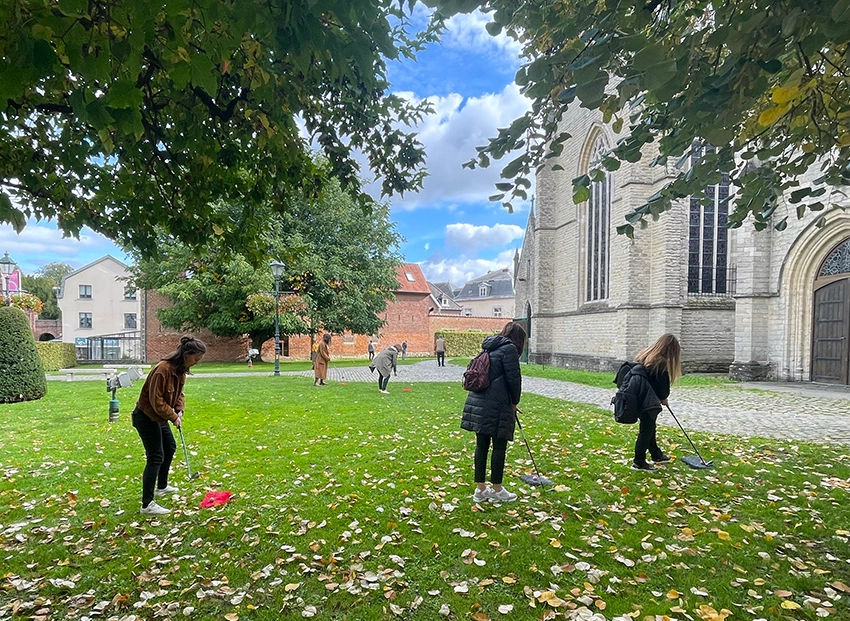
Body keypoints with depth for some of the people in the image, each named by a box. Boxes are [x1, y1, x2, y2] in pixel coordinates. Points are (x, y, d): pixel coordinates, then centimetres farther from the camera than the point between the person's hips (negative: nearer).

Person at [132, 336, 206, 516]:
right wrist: (173, 417, -18)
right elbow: (156, 401, -28)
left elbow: (178, 393, 11)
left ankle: (162, 486, 40)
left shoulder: (181, 369, -1)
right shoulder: (163, 369, -30)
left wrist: (179, 411, -5)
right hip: (146, 417, -10)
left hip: (159, 417, 10)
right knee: (155, 457, -10)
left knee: (170, 447, 21)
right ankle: (147, 504, -5)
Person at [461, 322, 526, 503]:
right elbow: (514, 378, -10)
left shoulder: (489, 348, 19)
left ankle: (480, 489, 20)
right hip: (496, 405, -8)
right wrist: (514, 402, 8)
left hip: (477, 401, 8)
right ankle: (497, 490, 16)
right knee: (499, 447, 5)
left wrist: (511, 402, 23)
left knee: (481, 445, 12)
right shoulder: (509, 348, -6)